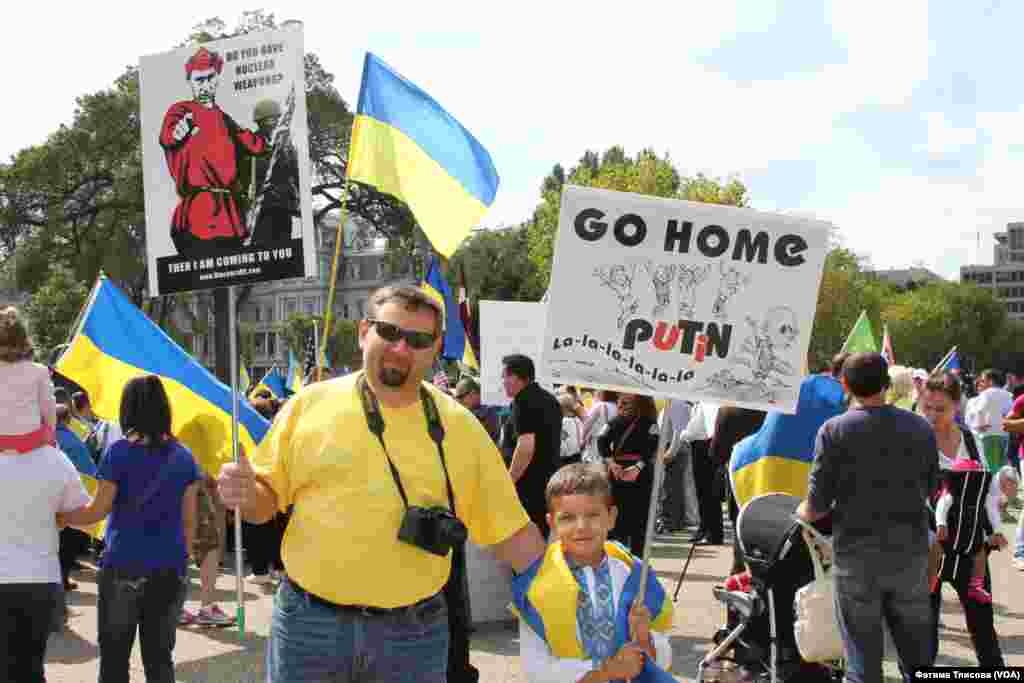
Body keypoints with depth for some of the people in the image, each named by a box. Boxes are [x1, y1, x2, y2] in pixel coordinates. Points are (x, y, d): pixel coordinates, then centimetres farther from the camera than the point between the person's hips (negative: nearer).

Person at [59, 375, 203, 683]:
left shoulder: (119, 452, -8)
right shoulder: (183, 456, 3)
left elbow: (97, 511, -4)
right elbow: (189, 521, 6)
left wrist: (56, 515, 12)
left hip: (123, 567, -3)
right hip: (170, 569, 3)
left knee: (114, 657, 9)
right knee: (159, 656, 11)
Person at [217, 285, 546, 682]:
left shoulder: (459, 426, 1)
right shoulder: (310, 404, -1)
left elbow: (510, 532, 5)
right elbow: (268, 497, 7)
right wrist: (245, 495, -14)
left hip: (413, 632, 1)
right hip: (308, 621, 0)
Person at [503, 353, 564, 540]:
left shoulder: (524, 401, -15)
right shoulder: (551, 400, 14)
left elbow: (526, 446, -24)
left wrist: (508, 481, -17)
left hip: (529, 483, -9)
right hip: (550, 480, 9)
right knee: (542, 536, 14)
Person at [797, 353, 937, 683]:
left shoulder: (834, 430, -9)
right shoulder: (921, 428, 2)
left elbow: (816, 507, -10)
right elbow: (930, 490, 11)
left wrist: (801, 512, 11)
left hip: (857, 557, -3)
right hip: (912, 555, 3)